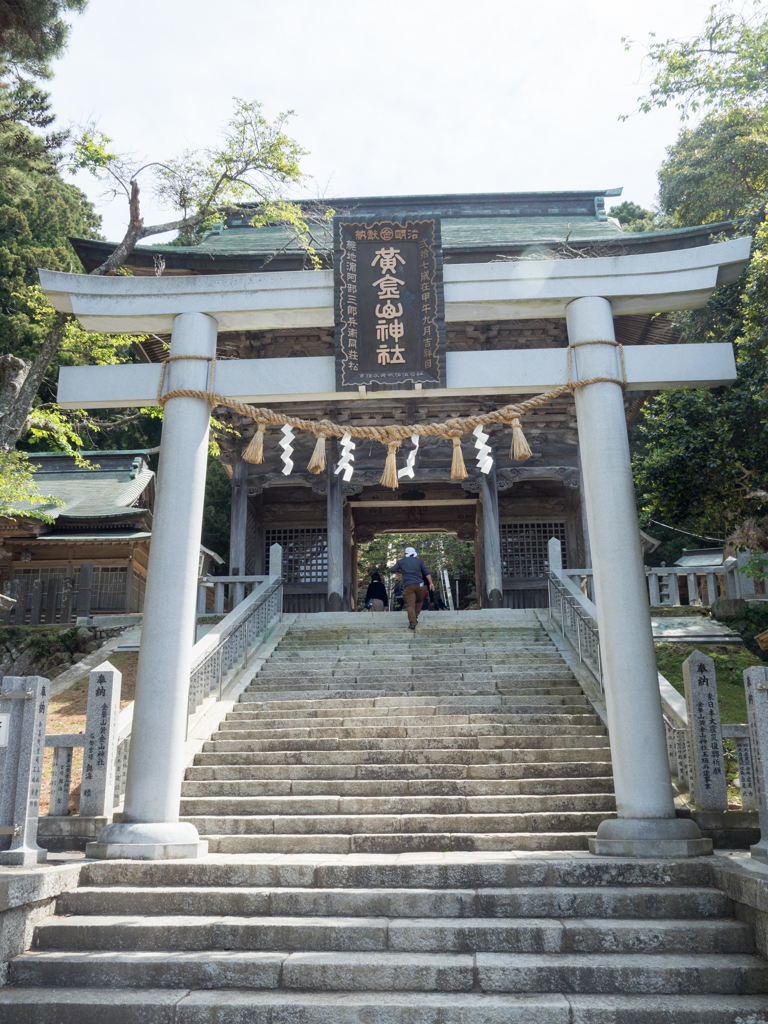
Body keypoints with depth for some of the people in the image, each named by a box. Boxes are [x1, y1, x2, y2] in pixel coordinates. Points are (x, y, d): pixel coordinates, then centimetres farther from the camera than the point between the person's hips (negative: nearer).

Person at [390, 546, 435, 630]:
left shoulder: (401, 561, 12)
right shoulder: (419, 561, 12)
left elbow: (392, 570, 9)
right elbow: (426, 573, 5)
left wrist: (400, 571, 26)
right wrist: (431, 583, 3)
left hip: (408, 586, -1)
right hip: (419, 585, 1)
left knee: (411, 605, -6)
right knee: (419, 601, 22)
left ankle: (412, 622, -18)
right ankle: (415, 617, 16)